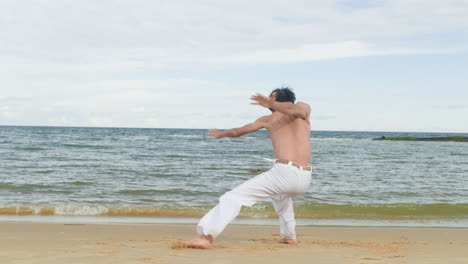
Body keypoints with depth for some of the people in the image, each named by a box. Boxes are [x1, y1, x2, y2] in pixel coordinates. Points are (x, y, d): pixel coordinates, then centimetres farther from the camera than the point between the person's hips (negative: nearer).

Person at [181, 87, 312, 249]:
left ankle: (206, 237, -20)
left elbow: (236, 132, 30)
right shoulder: (303, 107, 19)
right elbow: (296, 110, -8)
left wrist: (220, 134, 46)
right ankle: (289, 236, 40)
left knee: (234, 197, -2)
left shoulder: (268, 119, 20)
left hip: (283, 173, -3)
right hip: (305, 179, 4)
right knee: (281, 194, 39)